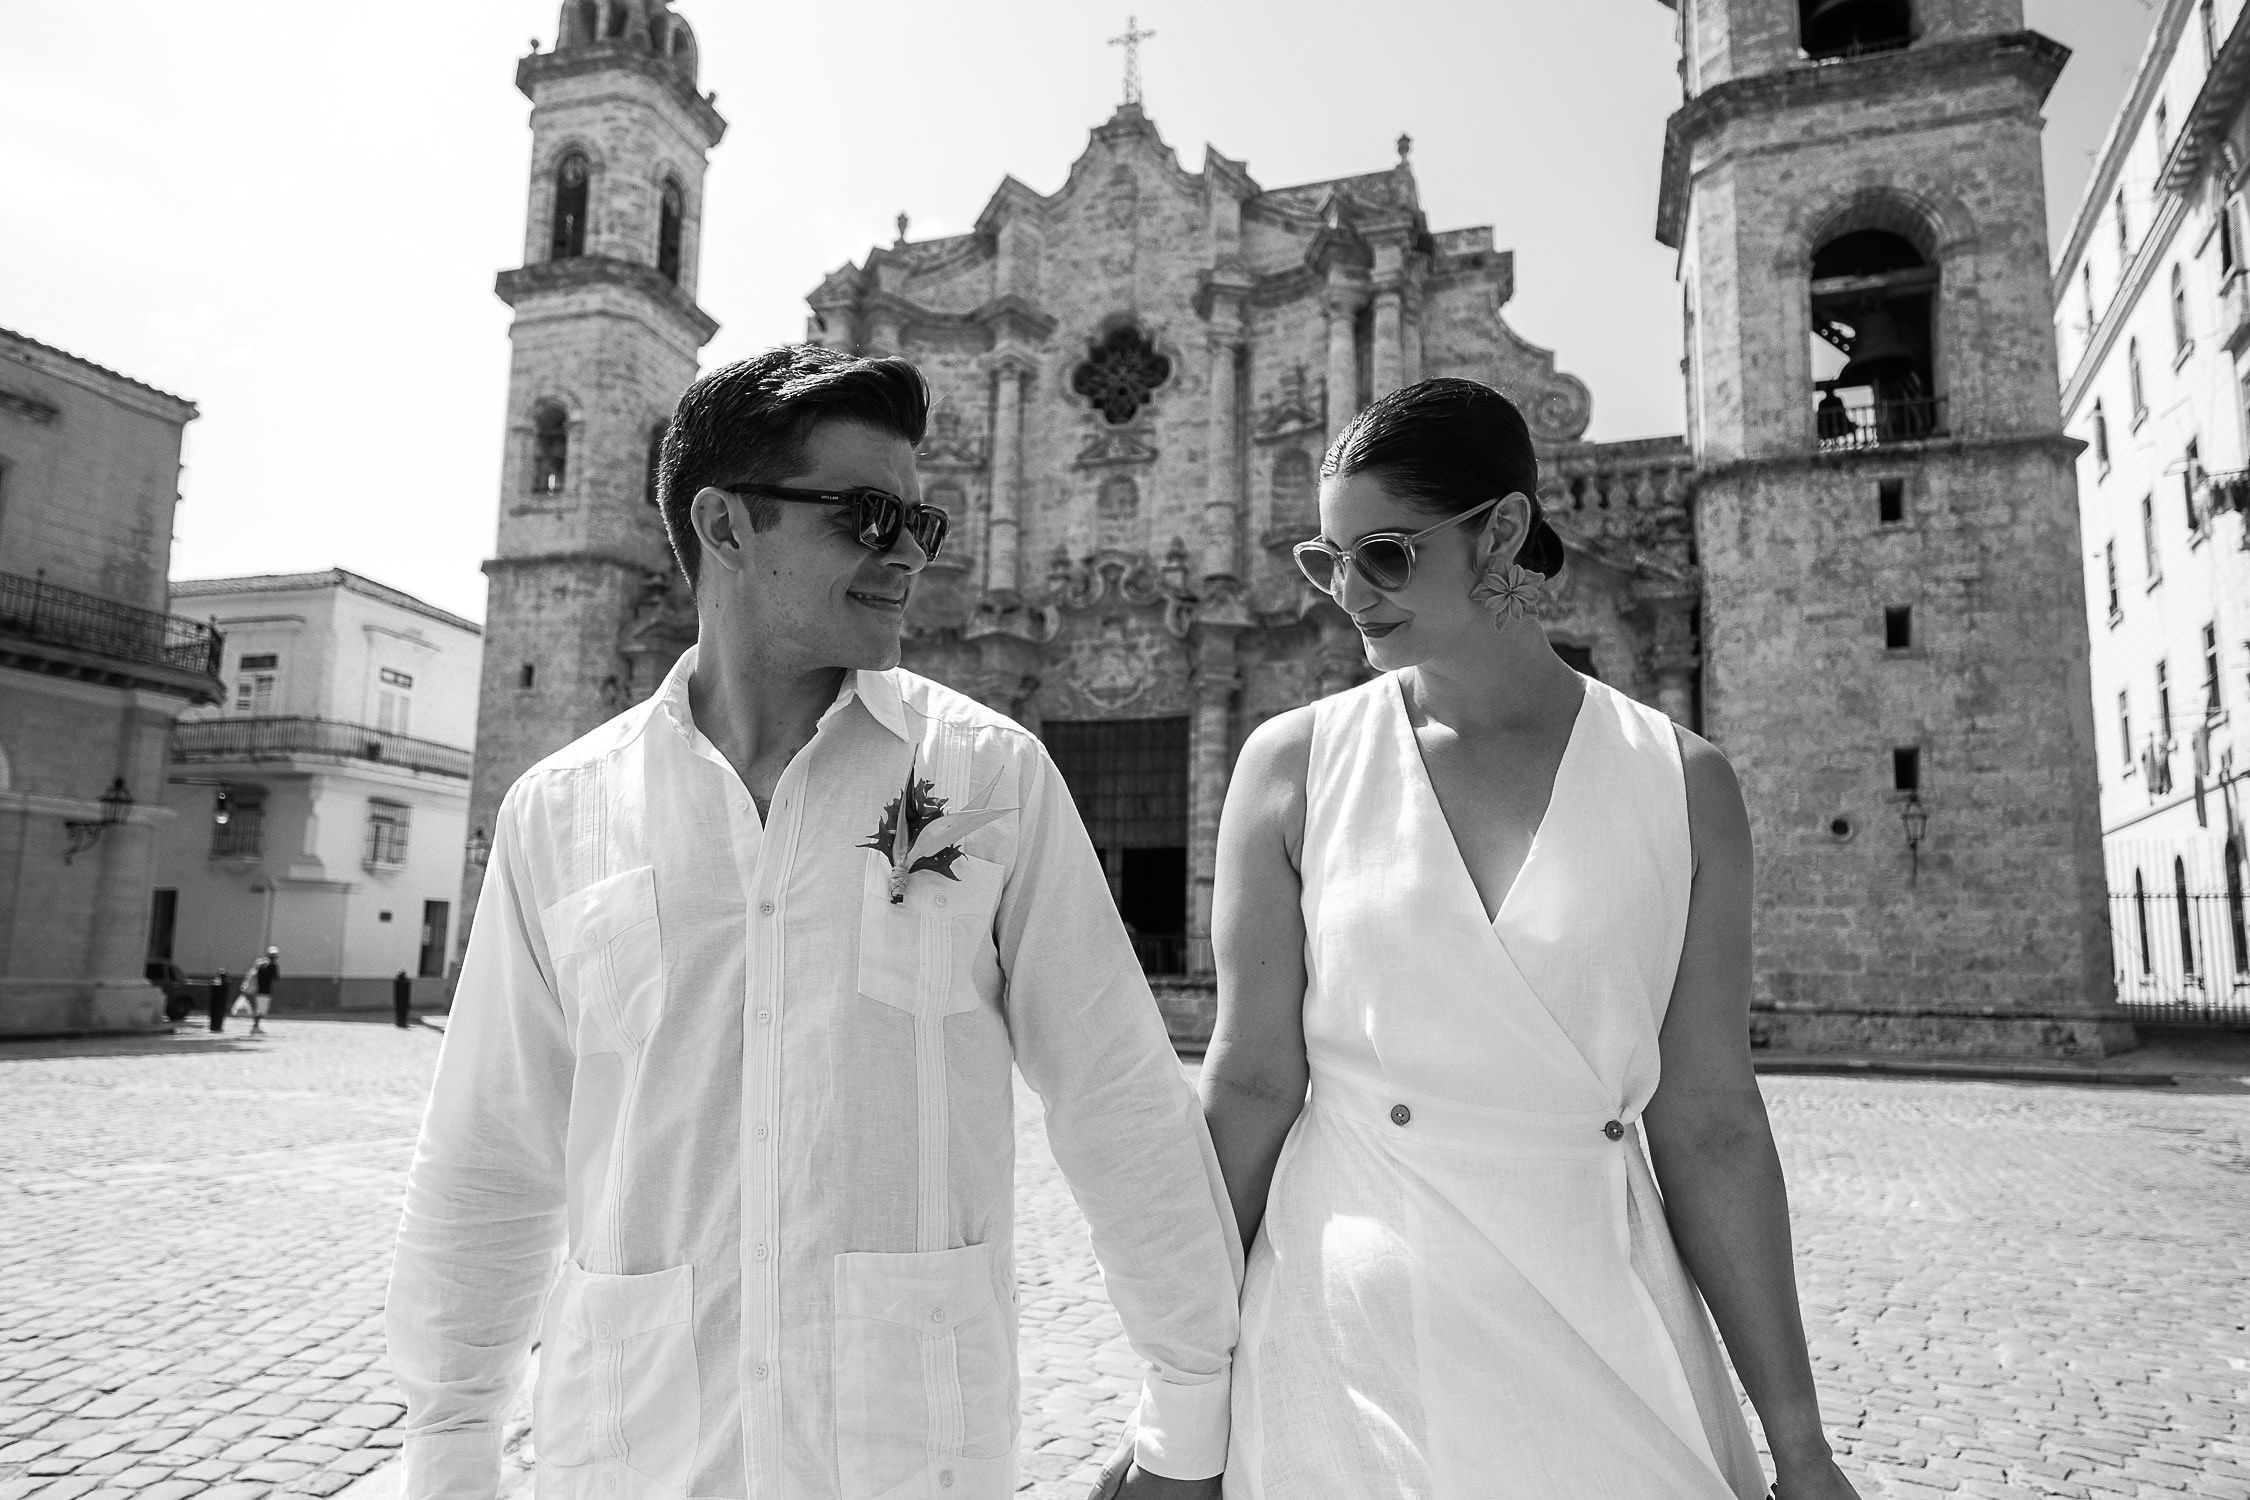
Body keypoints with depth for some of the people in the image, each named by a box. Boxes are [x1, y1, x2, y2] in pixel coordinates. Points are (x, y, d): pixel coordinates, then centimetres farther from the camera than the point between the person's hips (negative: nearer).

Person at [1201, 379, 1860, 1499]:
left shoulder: (1681, 786, -3)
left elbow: (1710, 1128, -1)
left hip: (1604, 1333, 1)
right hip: (1352, 1322, 0)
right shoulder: (1294, 765, -5)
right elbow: (1252, 1080, -4)